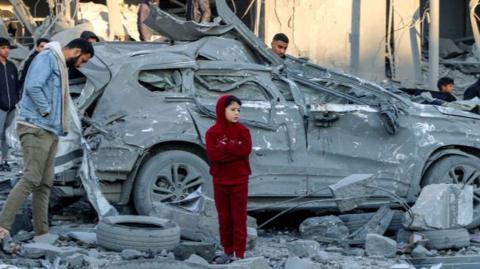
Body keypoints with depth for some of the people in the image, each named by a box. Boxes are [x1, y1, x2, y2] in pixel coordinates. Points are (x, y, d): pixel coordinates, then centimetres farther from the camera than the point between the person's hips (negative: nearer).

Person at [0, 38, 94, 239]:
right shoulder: (47, 58, -8)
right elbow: (33, 87, -22)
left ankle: (42, 233, 11)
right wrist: (46, 111, -14)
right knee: (31, 179, -17)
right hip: (36, 128, -10)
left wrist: (60, 126, 11)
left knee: (45, 183, 8)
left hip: (50, 132, 10)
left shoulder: (60, 65, 22)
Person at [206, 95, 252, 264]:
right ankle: (228, 251, 20)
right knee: (224, 218, 10)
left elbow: (246, 150, -16)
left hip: (239, 180, -1)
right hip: (220, 181, 1)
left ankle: (239, 254, 2)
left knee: (239, 218, 0)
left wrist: (224, 146, -13)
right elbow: (212, 155, -15)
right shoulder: (212, 132, -1)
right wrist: (234, 151, -16)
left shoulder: (242, 130, 0)